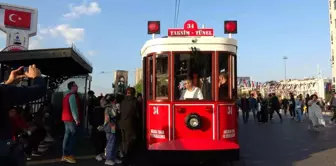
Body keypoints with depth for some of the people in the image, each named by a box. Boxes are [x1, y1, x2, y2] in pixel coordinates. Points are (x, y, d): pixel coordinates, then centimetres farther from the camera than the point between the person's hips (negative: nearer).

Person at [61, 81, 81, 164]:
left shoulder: (67, 95, 17)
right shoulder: (72, 95, -14)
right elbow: (73, 108, -21)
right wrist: (77, 119, -19)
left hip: (66, 118, 10)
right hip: (71, 118, -10)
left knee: (67, 136, 11)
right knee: (72, 136, -5)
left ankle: (65, 155, 15)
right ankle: (68, 155, -3)